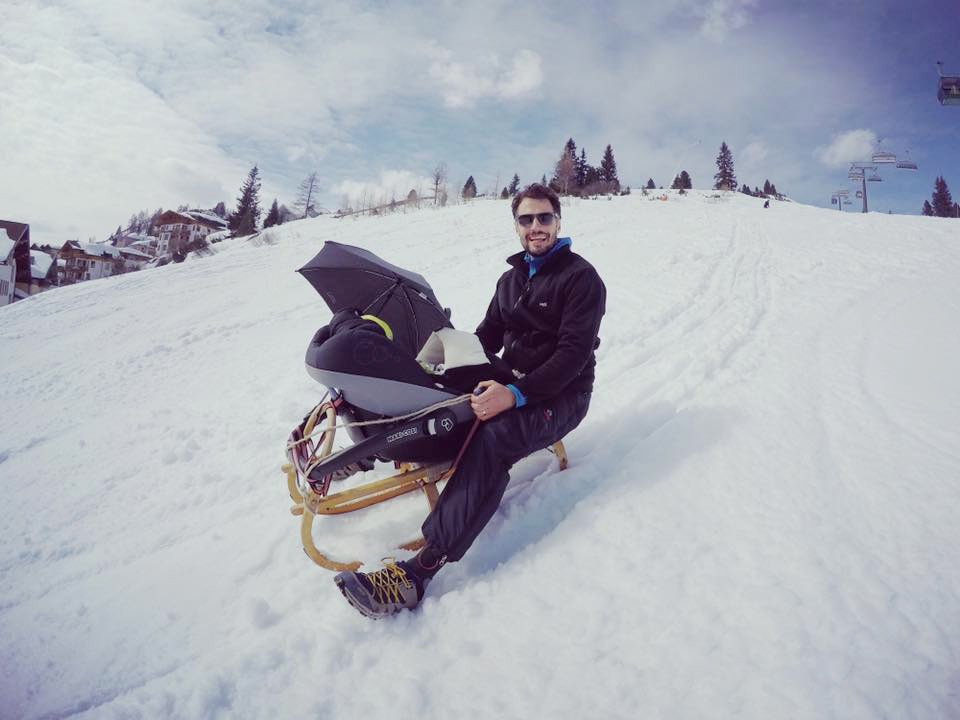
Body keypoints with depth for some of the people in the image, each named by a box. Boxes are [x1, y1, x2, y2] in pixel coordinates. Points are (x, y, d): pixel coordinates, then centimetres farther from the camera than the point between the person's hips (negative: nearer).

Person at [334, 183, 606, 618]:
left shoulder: (581, 277, -8)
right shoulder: (511, 278, 15)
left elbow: (574, 353, -18)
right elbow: (488, 334, 15)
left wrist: (516, 395, -30)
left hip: (560, 394, -9)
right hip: (510, 382, 9)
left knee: (491, 440, -35)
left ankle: (418, 572, -43)